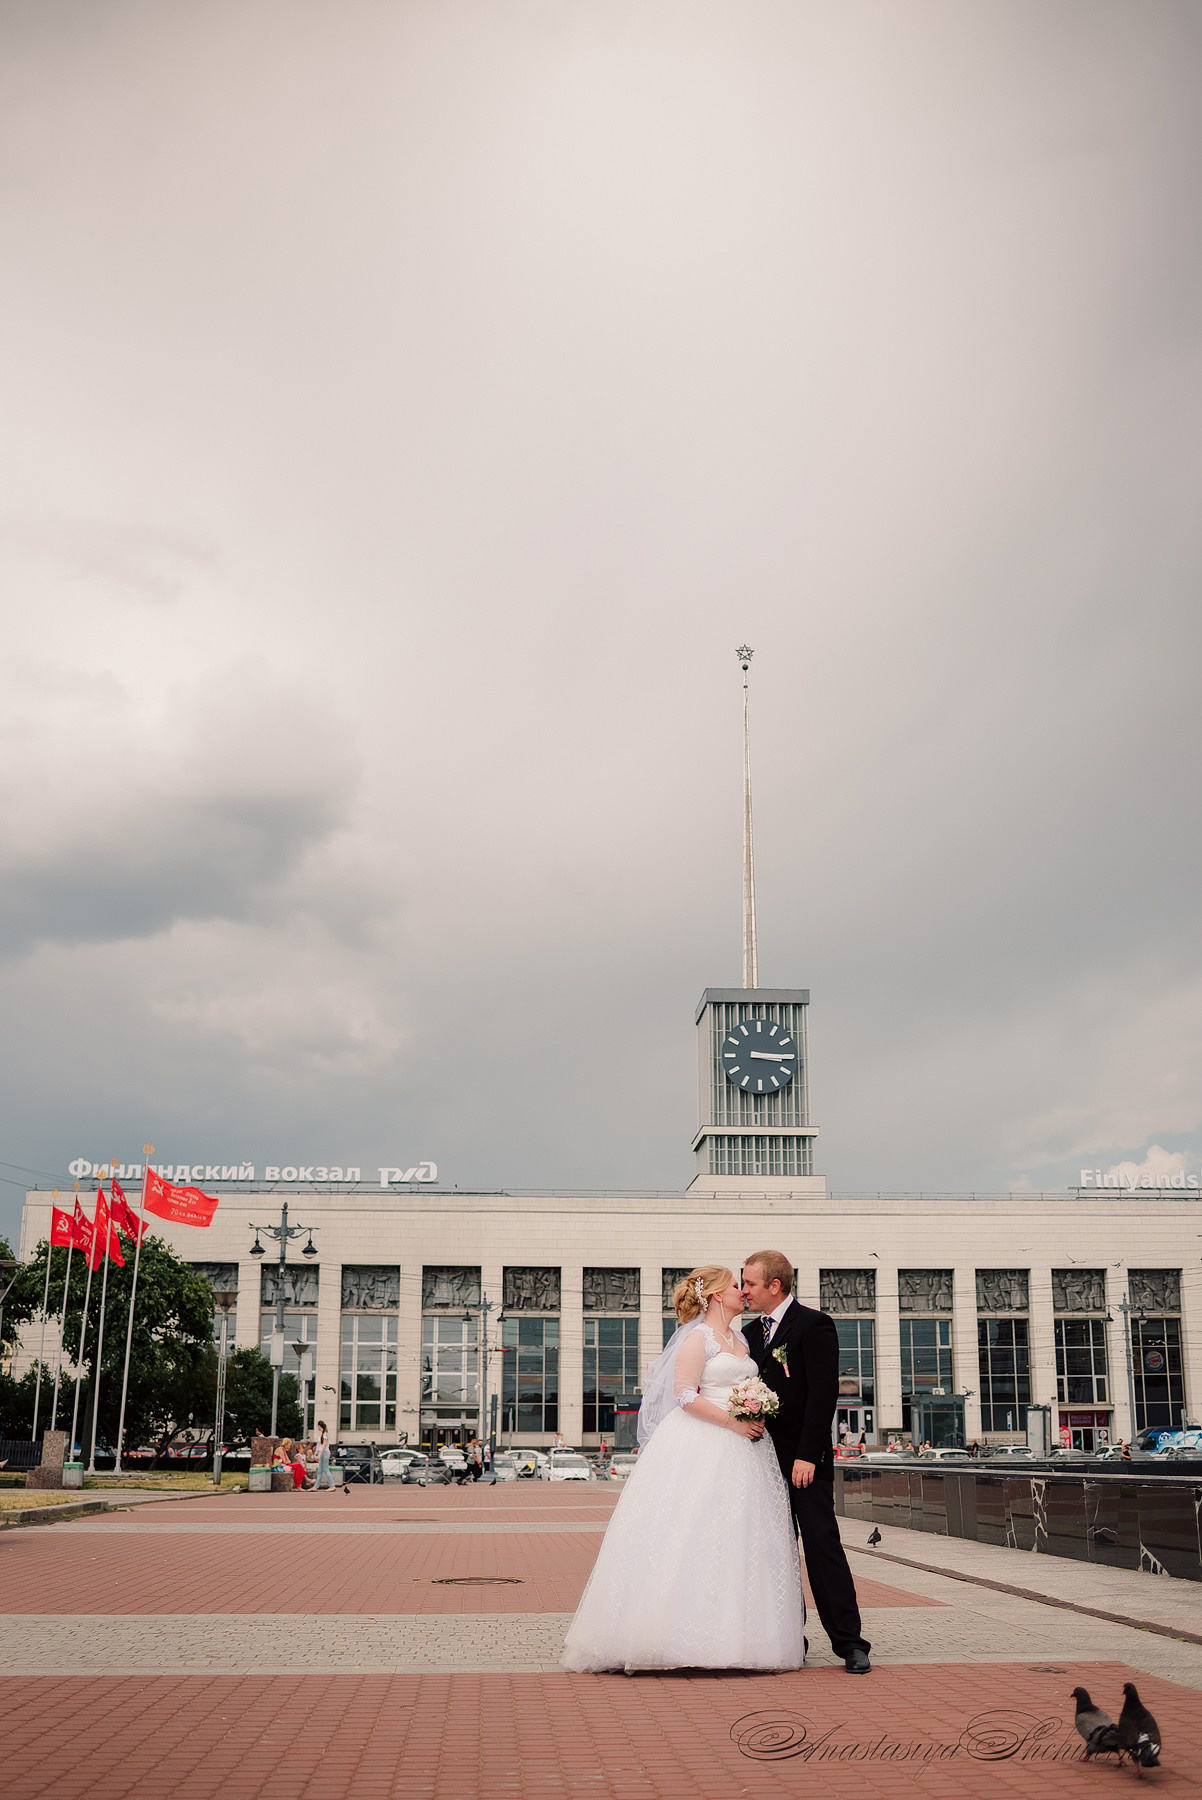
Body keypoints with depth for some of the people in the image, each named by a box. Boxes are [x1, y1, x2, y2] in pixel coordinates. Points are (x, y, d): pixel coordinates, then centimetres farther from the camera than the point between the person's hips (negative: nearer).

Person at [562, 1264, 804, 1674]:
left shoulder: (739, 1341, 18)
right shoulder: (698, 1338, -7)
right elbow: (684, 1395, -15)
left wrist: (758, 1419, 1)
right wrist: (733, 1422, -17)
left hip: (740, 1448, 8)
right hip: (700, 1446, -8)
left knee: (736, 1539, 5)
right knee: (693, 1536, -8)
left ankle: (731, 1635, 7)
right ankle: (682, 1635, -5)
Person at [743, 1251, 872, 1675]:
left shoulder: (814, 1324, -8)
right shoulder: (752, 1332, 14)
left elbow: (823, 1393, -14)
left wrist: (807, 1456, -18)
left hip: (805, 1458, -7)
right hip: (765, 1457, 7)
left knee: (822, 1544, -8)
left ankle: (849, 1641, -3)